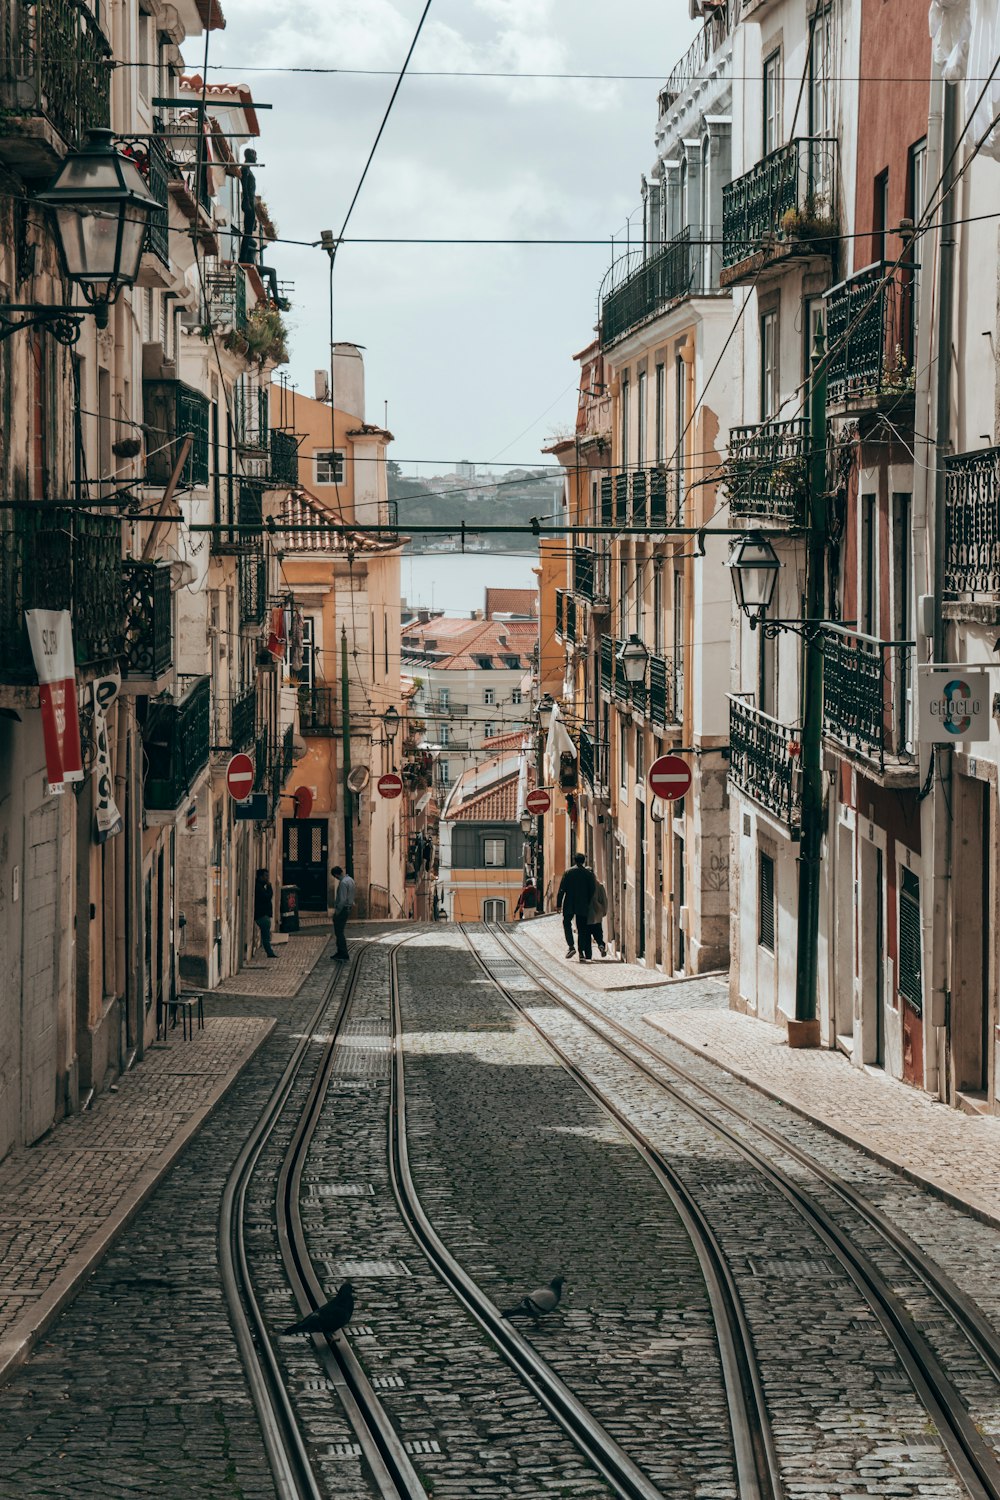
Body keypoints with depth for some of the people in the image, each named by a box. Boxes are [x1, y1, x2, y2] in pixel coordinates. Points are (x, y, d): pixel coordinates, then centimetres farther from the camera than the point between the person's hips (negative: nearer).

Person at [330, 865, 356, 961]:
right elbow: (351, 896, 16)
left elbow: (342, 900, -25)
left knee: (339, 932, -4)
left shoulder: (343, 883, -22)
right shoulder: (350, 880, 9)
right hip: (348, 908, 10)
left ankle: (344, 955, -5)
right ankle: (340, 953, 26)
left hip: (341, 910, -10)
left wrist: (337, 911, -16)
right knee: (339, 932, 19)